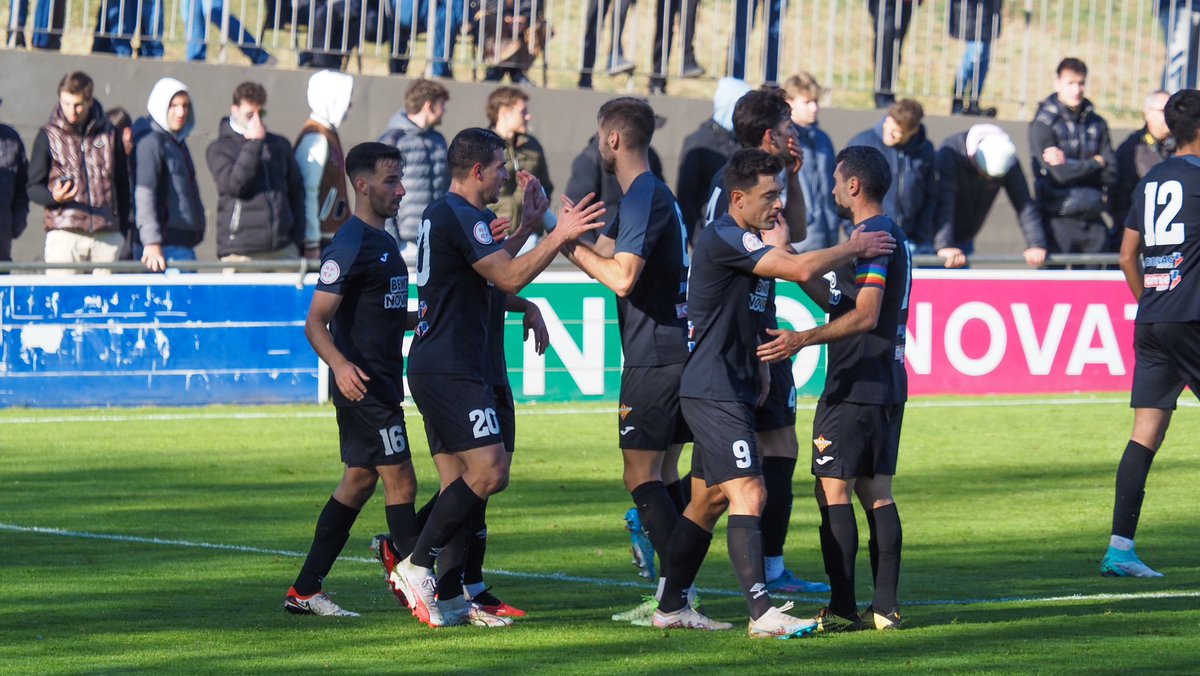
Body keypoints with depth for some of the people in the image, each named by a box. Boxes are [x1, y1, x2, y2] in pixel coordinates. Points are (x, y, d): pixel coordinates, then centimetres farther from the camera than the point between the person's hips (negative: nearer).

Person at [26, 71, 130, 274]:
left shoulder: (109, 134, 12)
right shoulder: (49, 136, 7)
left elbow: (122, 184, 17)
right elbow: (33, 186, 6)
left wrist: (122, 224, 10)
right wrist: (54, 197, -15)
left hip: (107, 235, 2)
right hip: (64, 234, -2)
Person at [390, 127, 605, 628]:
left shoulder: (442, 215, 20)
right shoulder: (462, 216, -13)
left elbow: (492, 270, 31)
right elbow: (509, 278, -18)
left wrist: (529, 224, 28)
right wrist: (557, 237, -18)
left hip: (434, 369, 11)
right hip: (451, 371, -11)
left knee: (459, 482, 8)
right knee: (490, 472, -15)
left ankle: (448, 598, 3)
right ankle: (416, 565, -14)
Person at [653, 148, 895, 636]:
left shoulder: (751, 241, 16)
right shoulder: (724, 239, -17)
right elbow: (800, 269, -25)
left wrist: (758, 367, 22)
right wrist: (854, 248, -11)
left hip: (732, 389, 11)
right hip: (713, 391, -11)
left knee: (708, 501, 14)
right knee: (748, 494, -17)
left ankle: (671, 608, 20)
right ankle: (762, 613, -22)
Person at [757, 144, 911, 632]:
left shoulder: (871, 237, -14)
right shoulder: (890, 235, 17)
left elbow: (864, 316, -23)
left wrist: (804, 339, -29)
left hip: (854, 387, -10)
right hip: (886, 385, 10)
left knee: (833, 491, -7)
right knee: (876, 491, 9)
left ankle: (842, 610, -10)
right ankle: (885, 607, 6)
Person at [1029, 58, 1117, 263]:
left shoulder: (1096, 123, 12)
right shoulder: (1044, 123, -3)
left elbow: (1111, 174, 4)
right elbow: (1058, 173, -12)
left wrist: (1074, 167, -11)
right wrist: (1096, 163, 2)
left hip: (1092, 219, 5)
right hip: (1058, 220, -5)